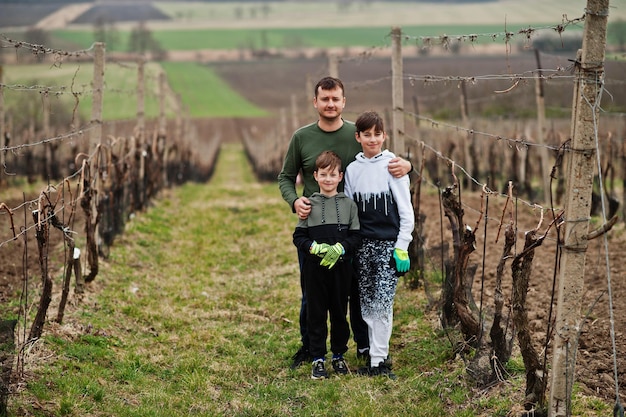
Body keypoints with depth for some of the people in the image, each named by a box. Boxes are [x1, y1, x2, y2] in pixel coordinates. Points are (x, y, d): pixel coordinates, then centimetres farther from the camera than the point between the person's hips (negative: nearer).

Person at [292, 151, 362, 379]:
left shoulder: (349, 204, 4)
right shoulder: (309, 204, 2)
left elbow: (356, 236, 2)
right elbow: (298, 236, 2)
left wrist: (339, 248, -16)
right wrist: (315, 247, -16)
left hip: (341, 267, 1)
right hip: (315, 268, -1)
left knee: (339, 312, 9)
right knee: (316, 313, 3)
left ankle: (338, 355, 22)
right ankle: (318, 358, 10)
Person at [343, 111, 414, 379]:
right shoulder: (352, 169, 8)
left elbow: (406, 210, -2)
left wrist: (402, 247, -7)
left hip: (388, 244, -4)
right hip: (362, 245, 4)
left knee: (382, 303, -9)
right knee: (366, 303, 5)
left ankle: (378, 360, -4)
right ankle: (375, 354, 14)